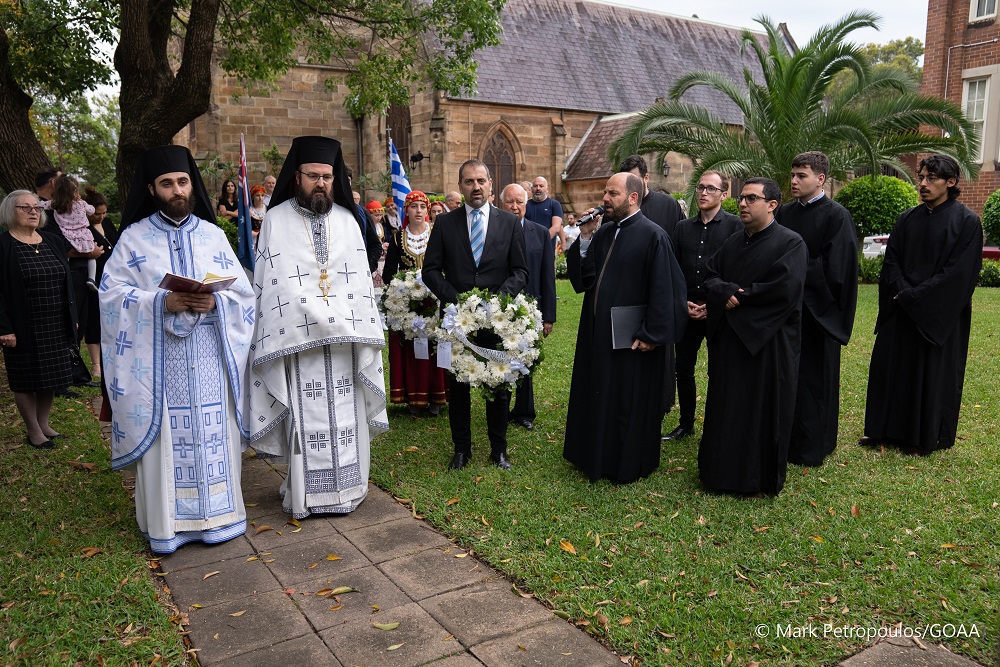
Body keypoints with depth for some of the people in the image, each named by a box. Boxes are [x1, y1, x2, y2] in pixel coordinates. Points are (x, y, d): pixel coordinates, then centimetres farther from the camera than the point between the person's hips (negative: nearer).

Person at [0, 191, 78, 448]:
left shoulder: (53, 242, 9)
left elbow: (67, 282, 13)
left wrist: (72, 317, 10)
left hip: (56, 327, 5)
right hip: (23, 329, -5)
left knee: (50, 378, 11)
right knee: (27, 380, 4)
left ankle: (43, 423, 26)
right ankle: (33, 431, 17)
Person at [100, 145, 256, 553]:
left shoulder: (214, 236, 10)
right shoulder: (133, 237, 6)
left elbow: (242, 291, 6)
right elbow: (112, 293, -2)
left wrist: (215, 302, -15)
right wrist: (162, 303, -17)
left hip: (209, 356, 1)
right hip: (158, 357, -1)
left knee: (213, 433, 4)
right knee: (165, 438, 2)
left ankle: (217, 514, 18)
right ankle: (166, 523, 14)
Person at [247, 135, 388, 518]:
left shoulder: (348, 220, 10)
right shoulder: (275, 220, 3)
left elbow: (361, 280, 10)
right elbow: (265, 282, 2)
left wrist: (365, 333, 4)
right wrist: (273, 335, -4)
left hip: (345, 336, 3)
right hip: (297, 338, -2)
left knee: (345, 414, 7)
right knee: (305, 418, 2)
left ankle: (346, 487, 20)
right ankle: (306, 493, 14)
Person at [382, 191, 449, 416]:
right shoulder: (397, 237, 6)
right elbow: (388, 272, 5)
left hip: (434, 301, -1)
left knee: (433, 347, 1)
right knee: (409, 349, 2)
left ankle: (434, 397, 11)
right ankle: (414, 398, 11)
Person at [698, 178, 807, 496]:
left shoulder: (790, 243, -8)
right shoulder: (733, 243, 13)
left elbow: (785, 289, -20)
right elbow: (709, 276, 6)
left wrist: (738, 297, -11)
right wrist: (727, 292, -16)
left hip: (768, 343, -6)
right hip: (729, 341, 6)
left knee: (763, 411, 3)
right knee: (726, 408, 11)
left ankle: (761, 479, 18)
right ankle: (725, 469, 25)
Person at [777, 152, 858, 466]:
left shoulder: (836, 216, -8)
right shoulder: (784, 213, 9)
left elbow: (834, 269, -15)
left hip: (817, 312, -5)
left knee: (813, 380, 4)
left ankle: (811, 448, 16)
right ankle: (783, 438, 22)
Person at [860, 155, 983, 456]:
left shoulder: (966, 222, -8)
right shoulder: (907, 219, 7)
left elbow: (959, 272, -13)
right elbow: (891, 261, 5)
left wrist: (914, 297, -16)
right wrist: (903, 291, -11)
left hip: (940, 315, -5)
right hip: (901, 310, 5)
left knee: (933, 373, 3)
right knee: (892, 366, 8)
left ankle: (926, 437, 18)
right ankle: (886, 429, 22)